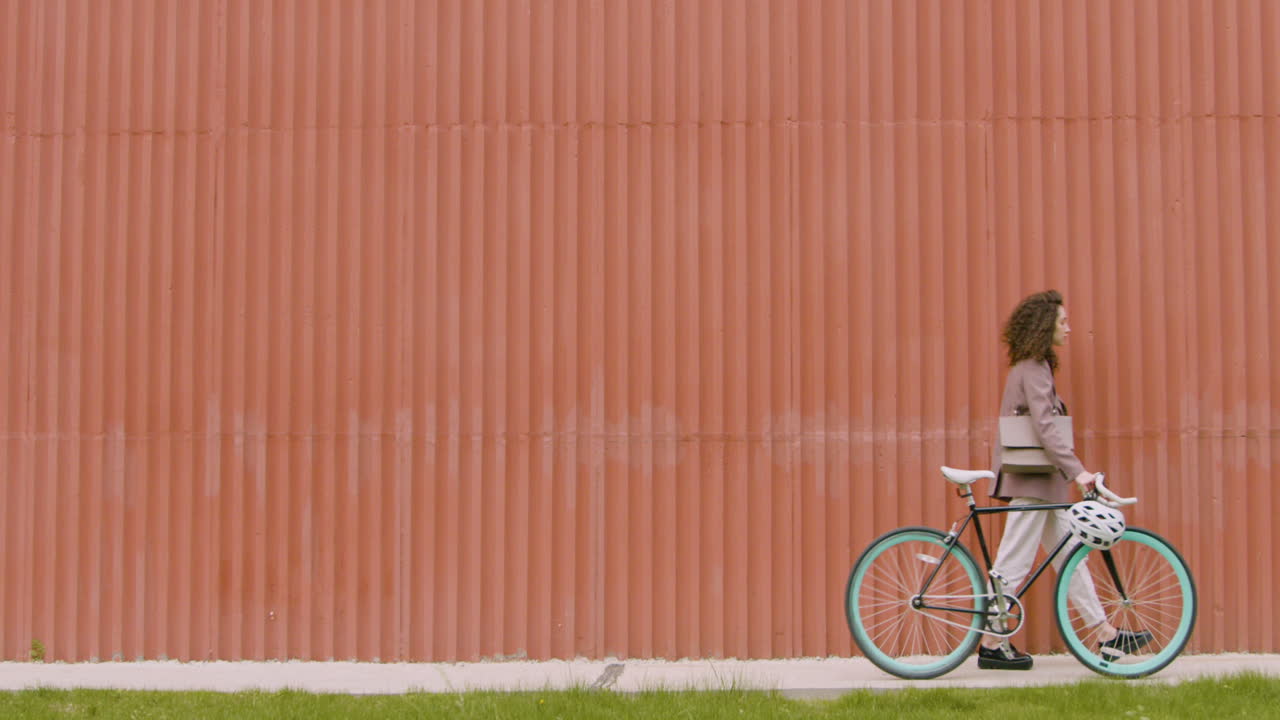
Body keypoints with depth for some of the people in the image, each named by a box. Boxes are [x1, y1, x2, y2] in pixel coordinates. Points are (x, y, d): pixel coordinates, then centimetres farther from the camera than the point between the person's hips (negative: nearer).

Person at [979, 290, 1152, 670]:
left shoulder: (1033, 368, 16)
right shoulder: (1032, 370, -15)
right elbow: (1045, 427, -25)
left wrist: (1069, 471, 22)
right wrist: (1077, 470, -28)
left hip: (1040, 481, 10)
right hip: (1030, 482, -10)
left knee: (1069, 556, 10)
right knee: (1014, 563, -4)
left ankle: (1105, 633, 14)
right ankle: (992, 644, 2)